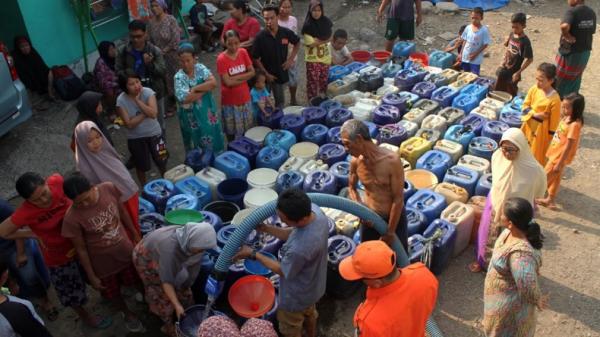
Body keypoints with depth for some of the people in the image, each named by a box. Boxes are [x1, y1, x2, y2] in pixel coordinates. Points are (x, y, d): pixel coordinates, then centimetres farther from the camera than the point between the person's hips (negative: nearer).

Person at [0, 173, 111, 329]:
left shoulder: (57, 181, -25)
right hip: (59, 257, -3)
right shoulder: (25, 213, -33)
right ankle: (84, 315, 52)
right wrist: (35, 234, -16)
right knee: (71, 291, 21)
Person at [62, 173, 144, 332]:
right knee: (112, 292, 25)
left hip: (125, 250, 2)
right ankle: (127, 313, 56)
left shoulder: (109, 188, -23)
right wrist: (91, 276, -8)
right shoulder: (72, 218, -31)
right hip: (102, 262, -2)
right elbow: (81, 249, -17)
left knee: (133, 281, 27)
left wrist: (135, 234, 8)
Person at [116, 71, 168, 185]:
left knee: (162, 162, 15)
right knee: (141, 166, 16)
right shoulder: (121, 100, -18)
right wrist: (145, 113, -23)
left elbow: (153, 114, -29)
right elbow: (129, 124, -20)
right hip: (135, 138, 0)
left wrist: (138, 100, -30)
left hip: (154, 133, 0)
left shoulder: (148, 92, -17)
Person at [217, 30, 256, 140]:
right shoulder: (221, 59, -18)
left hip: (245, 97, 4)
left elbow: (252, 72, -5)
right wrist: (244, 78, -12)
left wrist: (236, 77, -17)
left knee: (248, 128, 17)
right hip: (230, 100, -4)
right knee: (232, 131, 10)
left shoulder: (243, 52, -4)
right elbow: (228, 82, -21)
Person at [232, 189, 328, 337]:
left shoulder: (300, 248, -46)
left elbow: (283, 271, -24)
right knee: (309, 314, 37)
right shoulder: (315, 210, -23)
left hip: (297, 296, -7)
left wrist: (253, 254, -16)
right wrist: (264, 228, -10)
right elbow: (291, 234, -4)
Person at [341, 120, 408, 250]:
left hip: (394, 217, -4)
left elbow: (398, 198, -21)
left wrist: (390, 231, -16)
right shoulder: (356, 161, -12)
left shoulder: (392, 160, -27)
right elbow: (351, 188, 7)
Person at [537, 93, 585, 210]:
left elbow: (568, 146, -24)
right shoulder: (567, 118, -2)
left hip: (560, 156, -9)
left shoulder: (574, 124, -28)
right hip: (555, 153, 9)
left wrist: (559, 164, -20)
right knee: (555, 178, 23)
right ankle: (550, 200, 38)